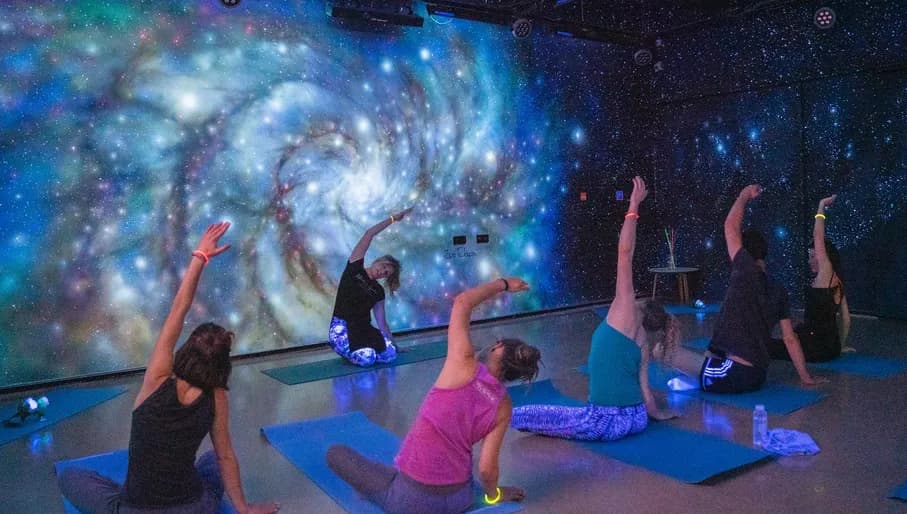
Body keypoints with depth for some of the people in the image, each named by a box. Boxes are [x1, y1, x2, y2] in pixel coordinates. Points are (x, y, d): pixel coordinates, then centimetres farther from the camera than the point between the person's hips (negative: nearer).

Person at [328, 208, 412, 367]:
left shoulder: (378, 291, 13)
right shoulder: (354, 268, 3)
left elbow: (382, 322, 16)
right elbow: (369, 234, -2)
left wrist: (392, 343, 14)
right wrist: (393, 219, -2)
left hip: (363, 329, 5)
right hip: (342, 327, -5)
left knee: (390, 354, -19)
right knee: (366, 359, -29)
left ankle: (361, 348, 11)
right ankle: (345, 349, 5)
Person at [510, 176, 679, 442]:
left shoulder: (627, 316, -3)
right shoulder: (644, 346, 14)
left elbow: (624, 254, -9)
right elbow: (645, 392, 15)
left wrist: (633, 208, -5)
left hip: (608, 422, -9)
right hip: (636, 420, 9)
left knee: (518, 414, -2)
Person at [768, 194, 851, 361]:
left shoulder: (827, 273, -9)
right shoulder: (837, 283, 14)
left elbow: (818, 237, -9)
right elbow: (846, 319, 16)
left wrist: (821, 207, -1)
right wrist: (839, 346, 24)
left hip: (816, 347, -10)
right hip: (831, 347, 10)